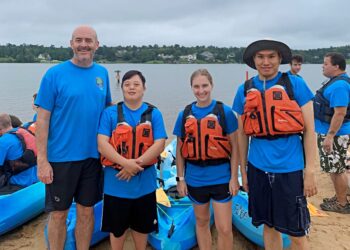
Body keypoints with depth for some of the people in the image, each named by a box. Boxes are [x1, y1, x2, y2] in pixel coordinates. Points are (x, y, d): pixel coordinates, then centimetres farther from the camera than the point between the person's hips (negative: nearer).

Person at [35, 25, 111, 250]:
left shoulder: (102, 73, 4)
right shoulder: (54, 74, -8)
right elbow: (42, 119, -8)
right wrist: (42, 161, -11)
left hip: (92, 156, 4)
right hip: (61, 158, -3)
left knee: (86, 211, 15)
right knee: (59, 213, 10)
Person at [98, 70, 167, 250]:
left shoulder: (154, 114, 0)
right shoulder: (110, 113, -4)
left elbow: (159, 144, -9)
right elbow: (102, 145, -12)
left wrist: (137, 163, -21)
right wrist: (125, 163, -25)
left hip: (144, 182, 1)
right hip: (116, 182, -1)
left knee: (142, 225, 19)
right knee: (117, 227, 15)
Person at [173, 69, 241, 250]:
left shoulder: (225, 112, -7)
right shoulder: (184, 115, 0)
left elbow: (234, 147, -4)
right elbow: (180, 150, 5)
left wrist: (234, 177, -6)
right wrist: (180, 178, 3)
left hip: (221, 178, -2)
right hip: (195, 179, 3)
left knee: (224, 228, 2)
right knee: (202, 222, 20)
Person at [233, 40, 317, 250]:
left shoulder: (295, 84, -4)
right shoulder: (245, 90, 4)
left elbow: (309, 130, -5)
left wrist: (310, 171, -9)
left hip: (290, 168, -3)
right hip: (258, 168, 3)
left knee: (297, 232, 7)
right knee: (269, 226, 17)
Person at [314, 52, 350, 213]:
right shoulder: (336, 82, 13)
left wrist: (330, 136, -28)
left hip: (334, 134, -11)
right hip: (330, 133, 11)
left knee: (336, 169, 1)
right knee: (335, 169, 19)